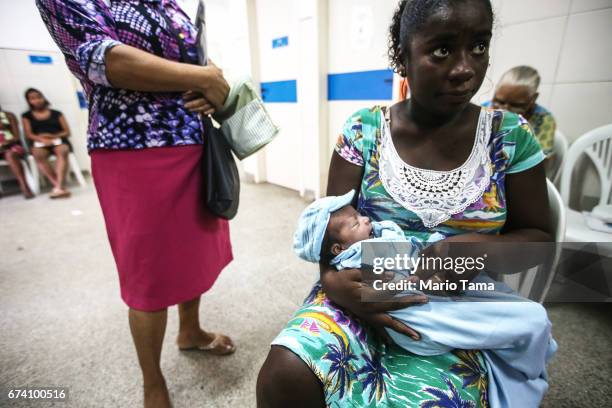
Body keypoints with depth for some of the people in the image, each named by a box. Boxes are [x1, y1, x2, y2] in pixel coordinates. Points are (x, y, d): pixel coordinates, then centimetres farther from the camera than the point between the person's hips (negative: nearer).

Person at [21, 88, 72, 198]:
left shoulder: (56, 114, 17)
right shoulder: (26, 116, 17)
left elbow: (67, 132, 8)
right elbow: (28, 134, 5)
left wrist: (53, 136, -12)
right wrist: (43, 139, -17)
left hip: (59, 141, -1)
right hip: (40, 143, 1)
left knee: (63, 150, -37)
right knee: (38, 154, -36)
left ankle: (58, 187, -47)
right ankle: (58, 186, -40)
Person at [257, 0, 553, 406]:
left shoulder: (511, 135, -1)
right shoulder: (364, 129, -3)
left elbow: (538, 235, 6)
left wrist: (483, 247, -17)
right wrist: (332, 280, -22)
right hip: (363, 291, 0)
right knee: (286, 373, -23)